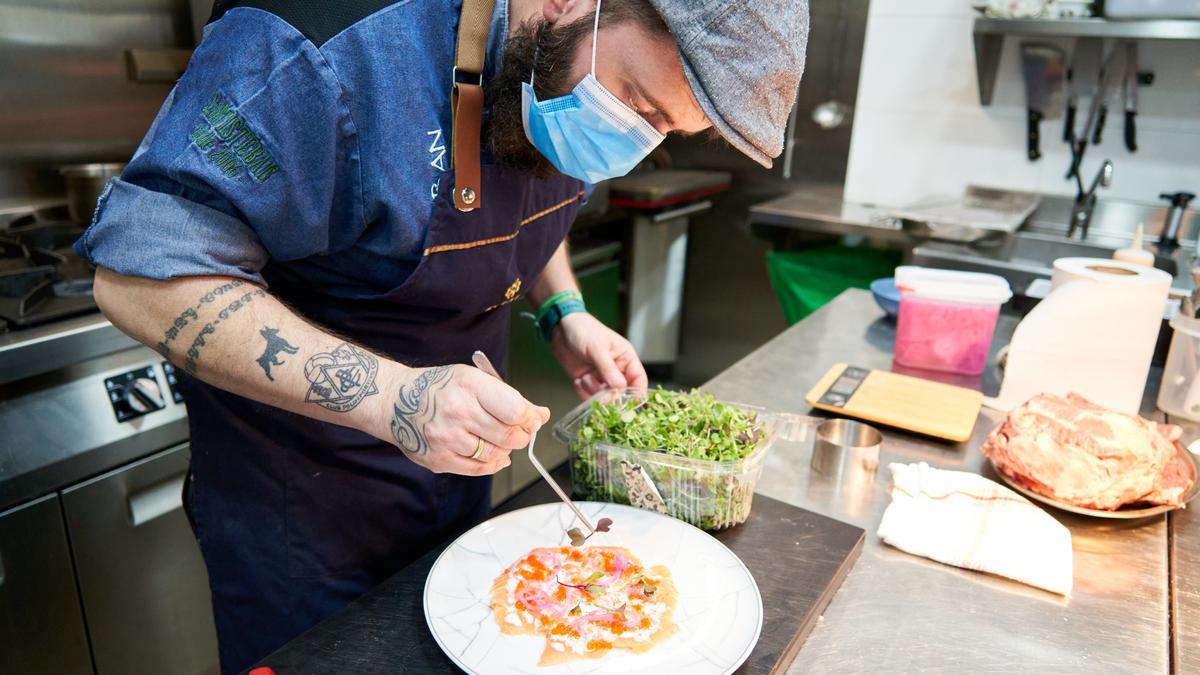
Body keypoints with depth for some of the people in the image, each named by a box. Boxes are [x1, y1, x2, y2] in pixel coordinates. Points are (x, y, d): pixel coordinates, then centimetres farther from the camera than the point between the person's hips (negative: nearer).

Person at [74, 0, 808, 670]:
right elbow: (143, 276, -29)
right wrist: (386, 396, -39)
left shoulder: (573, 75, -7)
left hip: (458, 462, 7)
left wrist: (564, 312, -7)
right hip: (301, 495, -6)